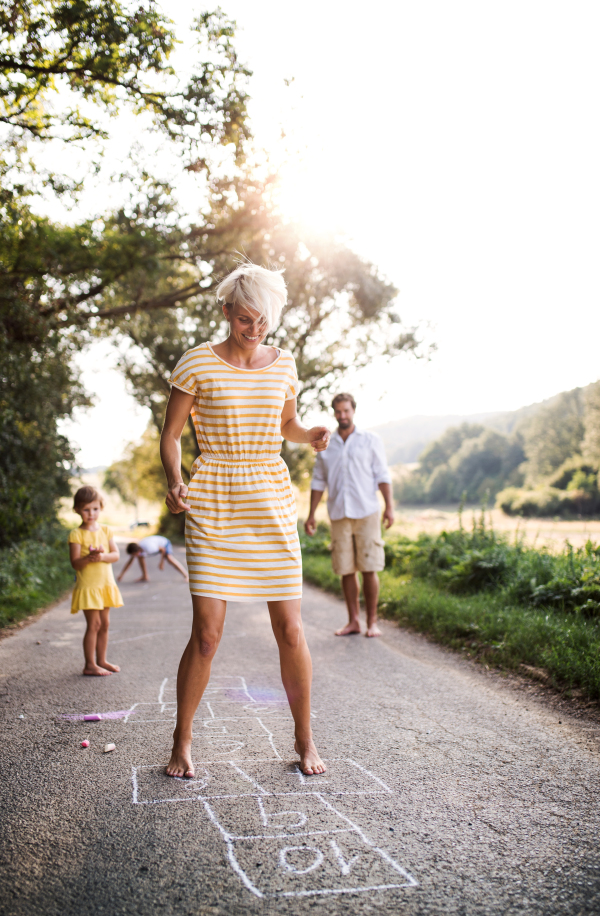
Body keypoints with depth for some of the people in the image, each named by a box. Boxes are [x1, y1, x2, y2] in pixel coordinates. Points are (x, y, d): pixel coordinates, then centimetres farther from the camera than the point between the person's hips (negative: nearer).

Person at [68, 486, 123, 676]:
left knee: (104, 624, 11)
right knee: (94, 624, -6)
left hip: (106, 584, 5)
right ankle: (90, 664, 2)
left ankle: (101, 660, 22)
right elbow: (75, 563, -13)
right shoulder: (76, 534, -7)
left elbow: (116, 555, 0)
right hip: (88, 585, -5)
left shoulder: (105, 530, 7)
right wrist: (89, 558, -30)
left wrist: (103, 556, -19)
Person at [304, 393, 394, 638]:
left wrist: (389, 506, -8)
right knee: (346, 570, 4)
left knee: (369, 569, -3)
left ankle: (372, 622, 5)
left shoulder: (371, 440, 5)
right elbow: (318, 481, 14)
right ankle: (353, 621, 13)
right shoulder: (325, 445, 11)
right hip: (339, 515, 3)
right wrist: (311, 515, 10)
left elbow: (382, 475, 2)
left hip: (366, 513, -2)